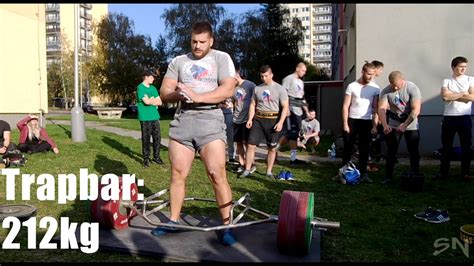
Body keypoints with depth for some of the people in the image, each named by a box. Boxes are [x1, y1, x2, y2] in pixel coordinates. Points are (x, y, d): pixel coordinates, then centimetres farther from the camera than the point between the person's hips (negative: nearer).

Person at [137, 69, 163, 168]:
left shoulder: (153, 88, 16)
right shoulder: (140, 87, -6)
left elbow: (160, 102, 11)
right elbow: (146, 101, -17)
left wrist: (151, 100, -6)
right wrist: (155, 100, 1)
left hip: (155, 116, 6)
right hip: (145, 118, -6)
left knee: (157, 137, 7)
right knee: (146, 138, 0)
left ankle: (156, 157, 18)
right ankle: (146, 158, 10)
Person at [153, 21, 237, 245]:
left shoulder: (221, 58, 6)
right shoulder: (178, 61, 16)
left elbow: (228, 89, -9)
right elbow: (164, 92, 10)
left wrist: (198, 97, -19)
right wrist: (178, 94, -13)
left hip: (210, 120, -4)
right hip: (182, 121, 4)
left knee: (217, 175, -9)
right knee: (177, 174, 6)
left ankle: (227, 226, 2)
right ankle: (173, 221, 22)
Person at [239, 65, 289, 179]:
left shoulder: (279, 89, -2)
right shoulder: (257, 88, 9)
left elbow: (285, 107, -6)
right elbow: (252, 105, 12)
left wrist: (280, 122, -16)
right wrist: (250, 119, 0)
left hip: (273, 120, -2)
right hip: (258, 119, 3)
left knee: (272, 148, 6)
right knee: (251, 145, -3)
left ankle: (269, 172, 18)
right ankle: (247, 170, 5)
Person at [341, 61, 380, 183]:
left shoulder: (375, 88, 3)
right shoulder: (352, 86, -3)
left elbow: (375, 108, 4)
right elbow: (345, 106, -2)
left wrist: (375, 125, -3)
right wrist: (345, 124, -8)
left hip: (367, 122, 2)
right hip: (352, 120, -1)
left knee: (364, 149, 6)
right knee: (348, 147, 5)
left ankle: (363, 174, 14)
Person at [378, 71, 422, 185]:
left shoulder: (412, 88, -16)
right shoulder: (386, 91, -9)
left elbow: (416, 110, -22)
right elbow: (381, 109, -16)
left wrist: (404, 125, -29)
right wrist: (385, 125, -32)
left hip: (411, 125, -2)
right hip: (393, 125, 2)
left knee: (413, 152, 2)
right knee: (391, 151, 4)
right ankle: (388, 176, 11)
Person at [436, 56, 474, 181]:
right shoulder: (447, 81, 5)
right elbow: (445, 97, -12)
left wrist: (453, 95, -9)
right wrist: (463, 93, -8)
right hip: (449, 118, 0)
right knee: (446, 147, 6)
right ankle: (443, 172, 14)